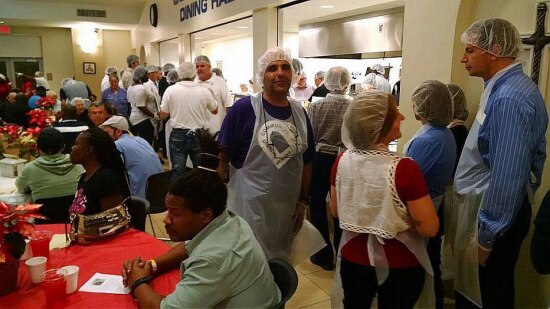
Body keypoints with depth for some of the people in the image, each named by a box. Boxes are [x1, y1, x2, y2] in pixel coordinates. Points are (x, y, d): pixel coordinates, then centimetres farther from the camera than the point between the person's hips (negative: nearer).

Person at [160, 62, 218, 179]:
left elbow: (163, 115, -1)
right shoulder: (204, 91, -7)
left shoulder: (170, 90, -7)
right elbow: (215, 111, 9)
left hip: (178, 136, 0)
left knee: (178, 171, 7)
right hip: (199, 136, 1)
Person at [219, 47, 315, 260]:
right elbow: (222, 158, -8)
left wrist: (303, 200, 10)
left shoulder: (299, 113, 4)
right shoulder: (244, 108, -11)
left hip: (287, 208, 5)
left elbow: (306, 161, 11)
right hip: (248, 205, -5)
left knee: (280, 262, 20)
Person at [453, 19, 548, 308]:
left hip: (496, 213, -9)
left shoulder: (507, 98, -25)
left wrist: (486, 236, -21)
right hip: (504, 205, 9)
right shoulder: (513, 86, 8)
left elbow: (506, 174, -27)